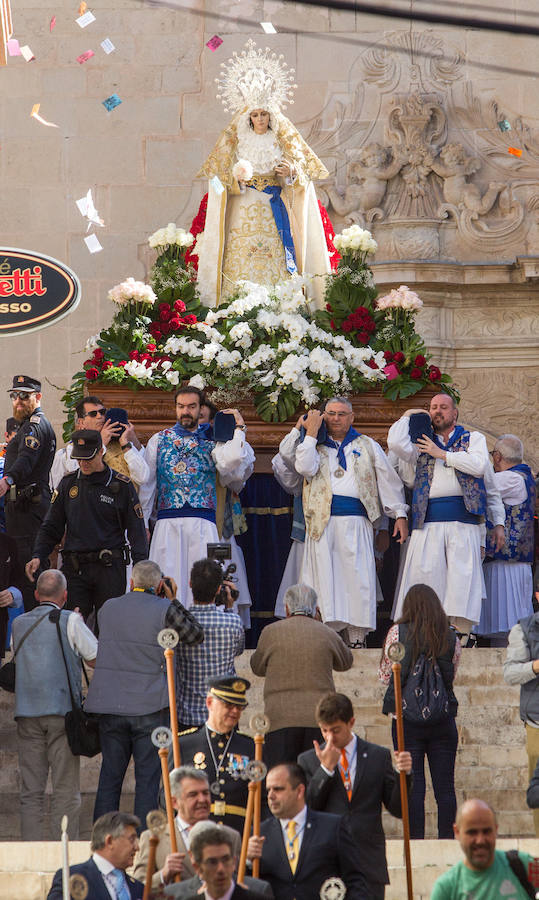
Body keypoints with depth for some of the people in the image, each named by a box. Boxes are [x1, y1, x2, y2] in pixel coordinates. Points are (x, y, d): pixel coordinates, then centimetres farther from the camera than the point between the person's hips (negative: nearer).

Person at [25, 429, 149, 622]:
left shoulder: (121, 486, 2)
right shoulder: (68, 484, 11)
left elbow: (136, 531, 2)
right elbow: (51, 526, 15)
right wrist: (38, 556, -1)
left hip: (110, 568, -3)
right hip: (75, 569, 3)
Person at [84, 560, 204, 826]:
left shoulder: (108, 608, 6)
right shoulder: (164, 610, -7)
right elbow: (195, 635, 3)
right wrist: (173, 602, 7)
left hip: (110, 704, 3)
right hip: (150, 705, -3)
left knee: (110, 776, 10)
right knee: (148, 779, 2)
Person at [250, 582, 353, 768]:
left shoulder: (271, 632, 2)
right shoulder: (327, 634, 6)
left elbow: (257, 667, 15)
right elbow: (346, 663, 25)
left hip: (281, 718, -2)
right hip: (320, 719, 2)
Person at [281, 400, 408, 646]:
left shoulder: (367, 446, 16)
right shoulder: (316, 445, 14)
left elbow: (388, 480, 14)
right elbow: (305, 468, -6)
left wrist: (400, 514, 7)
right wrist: (310, 432, -3)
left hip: (356, 522, 0)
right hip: (323, 521, 0)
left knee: (357, 578, -6)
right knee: (325, 577, -7)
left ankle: (357, 636, -5)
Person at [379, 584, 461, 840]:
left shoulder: (398, 633, -4)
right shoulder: (451, 636, 2)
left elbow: (385, 675, 4)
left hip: (407, 716, -2)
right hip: (444, 718, 2)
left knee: (413, 786, 1)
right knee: (445, 787, 5)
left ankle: (415, 841, -1)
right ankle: (447, 840, 5)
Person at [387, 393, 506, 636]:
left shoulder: (473, 439, 17)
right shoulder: (422, 444, 22)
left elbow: (479, 465, -3)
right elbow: (396, 444, 2)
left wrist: (442, 454, 0)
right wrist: (407, 416, 16)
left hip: (463, 520, -2)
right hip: (428, 521, 2)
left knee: (462, 575, -11)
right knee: (423, 572, -9)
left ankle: (460, 633, -12)